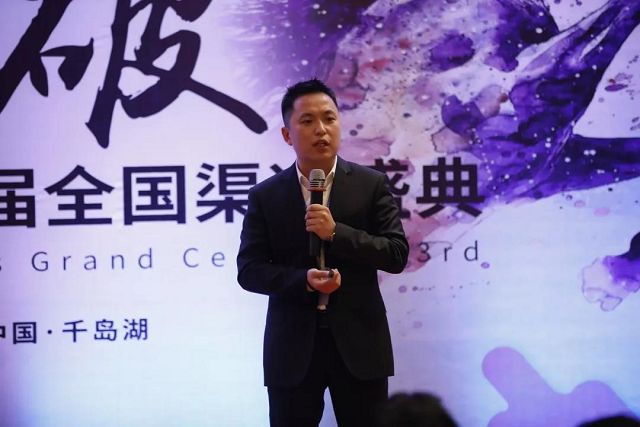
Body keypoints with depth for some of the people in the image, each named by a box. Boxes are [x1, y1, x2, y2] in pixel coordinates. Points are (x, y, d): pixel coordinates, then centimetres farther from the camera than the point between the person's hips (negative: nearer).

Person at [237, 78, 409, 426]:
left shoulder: (372, 185, 3)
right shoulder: (265, 196, 4)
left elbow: (397, 254, -4)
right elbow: (249, 269, 0)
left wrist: (336, 233, -16)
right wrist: (303, 282, -16)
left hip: (359, 343, 0)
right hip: (293, 348, 0)